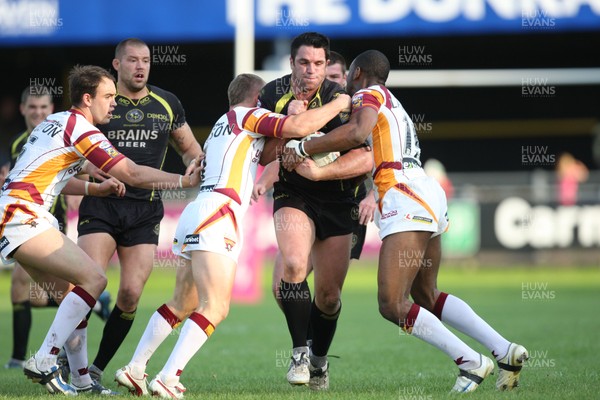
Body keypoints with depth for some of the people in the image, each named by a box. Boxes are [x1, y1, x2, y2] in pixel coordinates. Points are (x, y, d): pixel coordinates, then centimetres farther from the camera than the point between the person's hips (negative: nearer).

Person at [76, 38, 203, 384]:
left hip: (145, 209, 2)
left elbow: (190, 148, 21)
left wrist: (195, 164, -2)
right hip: (101, 204, -2)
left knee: (131, 293, -7)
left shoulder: (167, 104, 9)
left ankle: (98, 368, 6)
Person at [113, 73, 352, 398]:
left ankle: (134, 370, 18)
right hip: (215, 216, -10)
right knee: (215, 308, -15)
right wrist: (338, 104, 1)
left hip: (199, 211, 10)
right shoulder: (248, 115, 4)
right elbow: (298, 127, -9)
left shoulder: (224, 124, 30)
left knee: (181, 305, 18)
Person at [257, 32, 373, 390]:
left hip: (338, 201, -1)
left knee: (329, 295, 2)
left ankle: (319, 359, 30)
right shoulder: (273, 95, -5)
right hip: (293, 196, 1)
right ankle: (300, 352, -12)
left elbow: (366, 159, -26)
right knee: (294, 263, -27)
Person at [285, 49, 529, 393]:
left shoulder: (369, 94, -1)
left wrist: (302, 148, -13)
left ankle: (471, 362, -13)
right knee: (426, 297, 20)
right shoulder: (392, 104, 26)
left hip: (407, 203, -10)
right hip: (428, 194, 10)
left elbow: (356, 133, -21)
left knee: (393, 306, -11)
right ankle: (506, 351, 13)